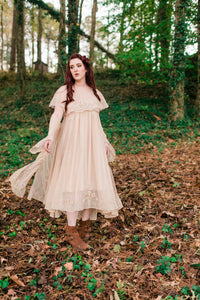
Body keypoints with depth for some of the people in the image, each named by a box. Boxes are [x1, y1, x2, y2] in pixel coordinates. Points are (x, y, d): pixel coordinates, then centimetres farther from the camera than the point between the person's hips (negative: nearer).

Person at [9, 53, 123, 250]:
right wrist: (50, 136, -29)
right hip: (72, 140, -4)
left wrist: (105, 143, 17)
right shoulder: (64, 91, 2)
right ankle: (71, 231, -2)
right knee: (74, 181, -9)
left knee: (91, 181, 3)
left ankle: (85, 223, 16)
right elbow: (57, 115, -12)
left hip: (92, 141, 5)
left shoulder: (95, 92, 15)